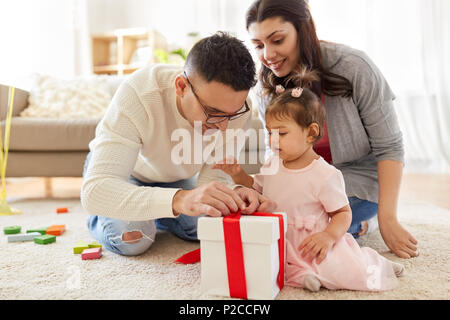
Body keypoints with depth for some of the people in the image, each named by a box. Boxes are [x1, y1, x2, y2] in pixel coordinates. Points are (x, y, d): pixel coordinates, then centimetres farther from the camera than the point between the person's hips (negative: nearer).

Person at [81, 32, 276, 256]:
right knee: (132, 240, -25)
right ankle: (98, 220, 11)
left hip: (175, 177, 4)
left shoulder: (235, 106, -29)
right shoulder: (137, 95, -42)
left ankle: (154, 216, 18)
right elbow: (94, 190, -49)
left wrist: (230, 194, -49)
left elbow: (213, 174, -25)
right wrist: (178, 199, -64)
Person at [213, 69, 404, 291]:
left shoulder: (325, 175, -13)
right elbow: (256, 189, 19)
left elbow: (343, 213, -7)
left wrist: (329, 236, -25)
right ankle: (299, 272, -11)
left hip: (310, 245, -5)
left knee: (351, 273, -27)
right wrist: (238, 175, 2)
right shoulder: (272, 165, 4)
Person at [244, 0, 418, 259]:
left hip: (358, 178, -5)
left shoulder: (354, 67, -22)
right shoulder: (267, 87, -9)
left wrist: (387, 219, -21)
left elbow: (389, 147, -17)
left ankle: (361, 219, 7)